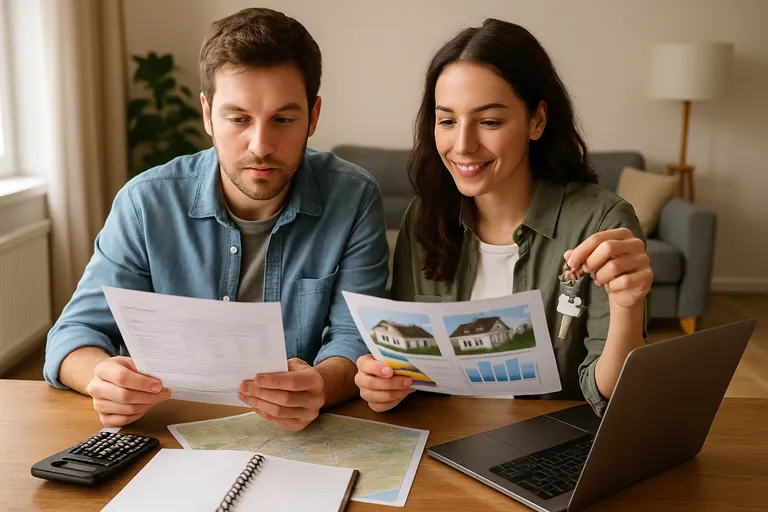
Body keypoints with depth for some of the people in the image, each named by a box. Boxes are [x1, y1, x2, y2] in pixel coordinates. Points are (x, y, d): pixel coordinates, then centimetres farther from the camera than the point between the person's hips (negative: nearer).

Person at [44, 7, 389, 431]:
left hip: (299, 441, 0)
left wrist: (322, 383, -32)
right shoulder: (147, 202, -7)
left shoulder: (354, 200, -8)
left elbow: (355, 337, -8)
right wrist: (102, 376, -25)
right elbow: (78, 330, -2)